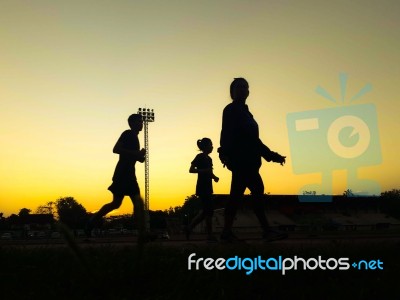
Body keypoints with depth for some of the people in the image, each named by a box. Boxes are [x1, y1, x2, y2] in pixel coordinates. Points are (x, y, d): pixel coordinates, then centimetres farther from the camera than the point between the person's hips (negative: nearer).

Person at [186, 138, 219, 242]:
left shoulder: (209, 159, 15)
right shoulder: (200, 157, -8)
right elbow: (191, 170, -15)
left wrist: (214, 177, 5)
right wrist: (205, 170, -24)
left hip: (208, 187, 9)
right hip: (202, 187, -9)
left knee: (205, 210, 9)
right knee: (208, 210, -8)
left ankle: (189, 228, 17)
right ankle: (210, 235, -4)